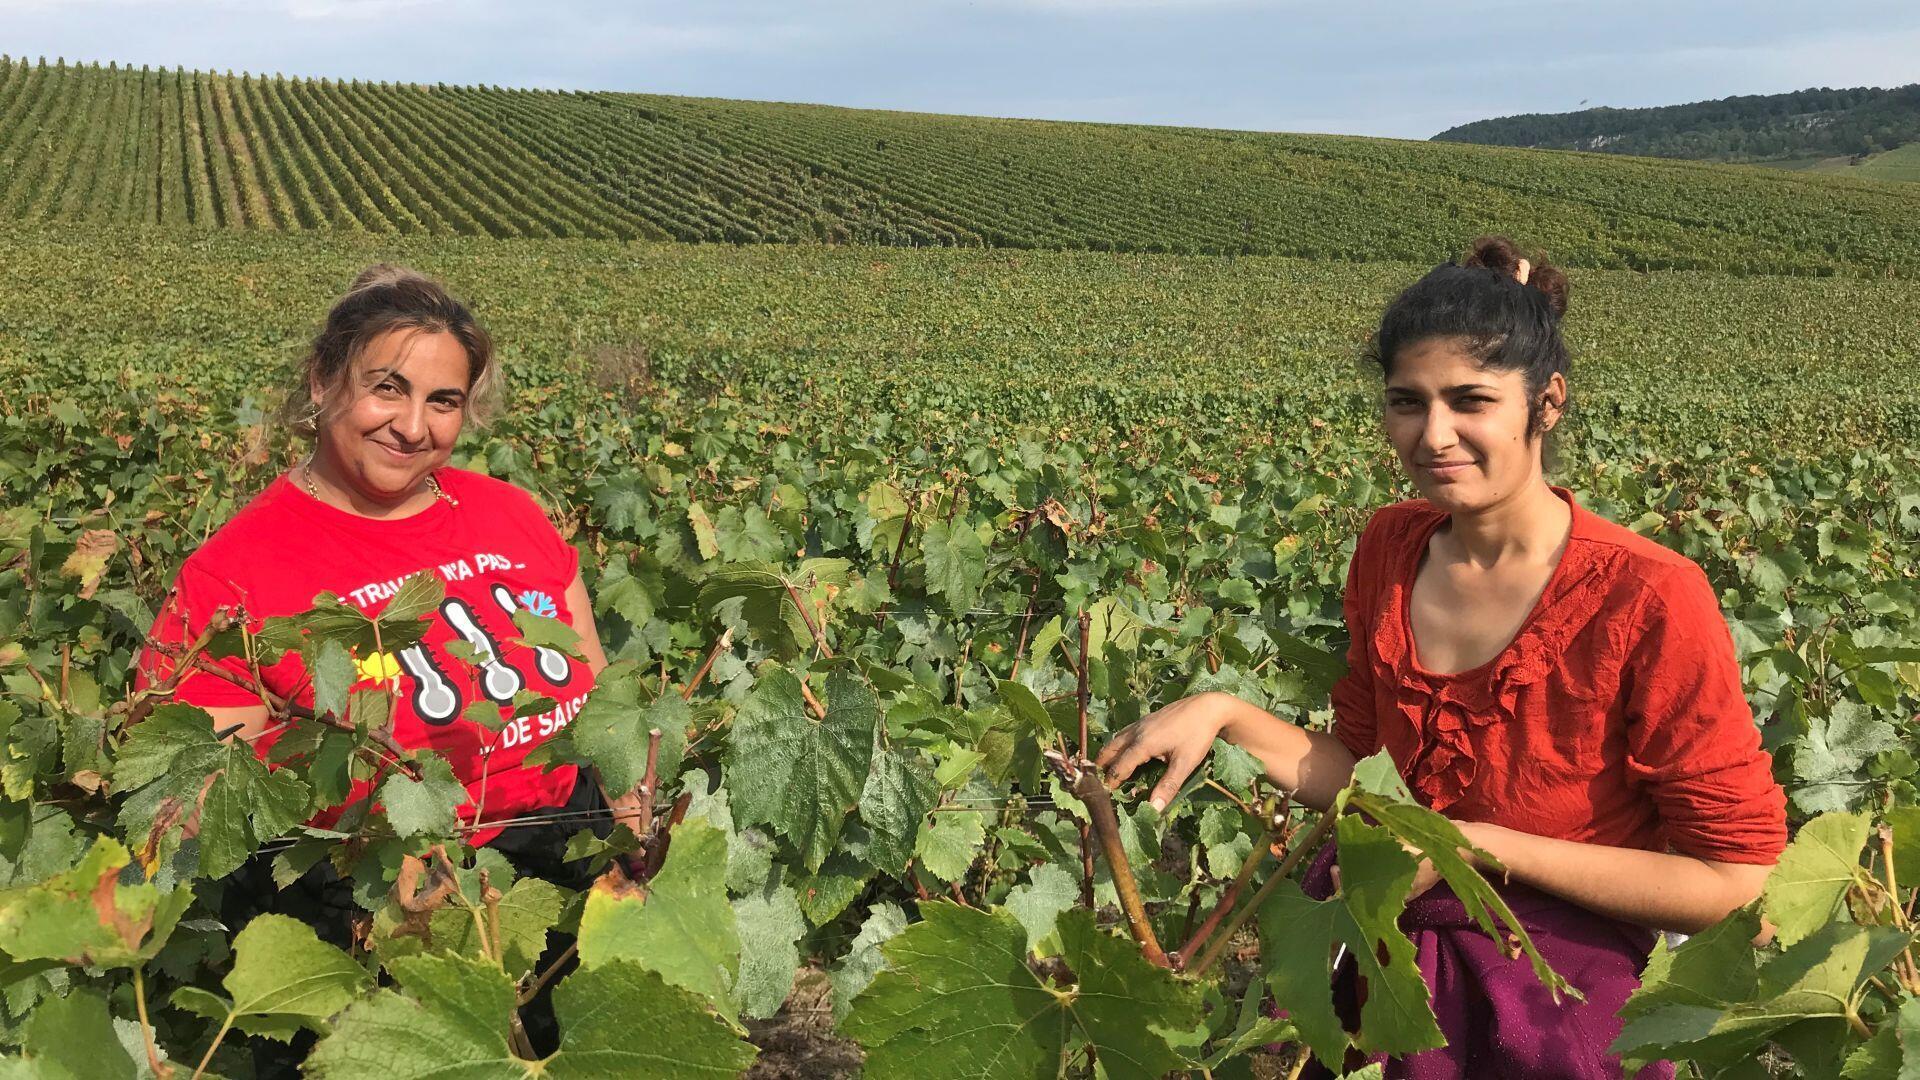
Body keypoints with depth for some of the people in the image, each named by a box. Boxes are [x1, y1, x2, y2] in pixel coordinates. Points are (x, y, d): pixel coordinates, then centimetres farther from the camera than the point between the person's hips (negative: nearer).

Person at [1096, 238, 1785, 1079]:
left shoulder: (1649, 600, -19)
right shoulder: (1390, 546, -1)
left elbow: (1736, 875, -12)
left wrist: (1486, 847, -17)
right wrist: (1226, 716, -7)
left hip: (1555, 974, -3)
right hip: (1380, 933, 4)